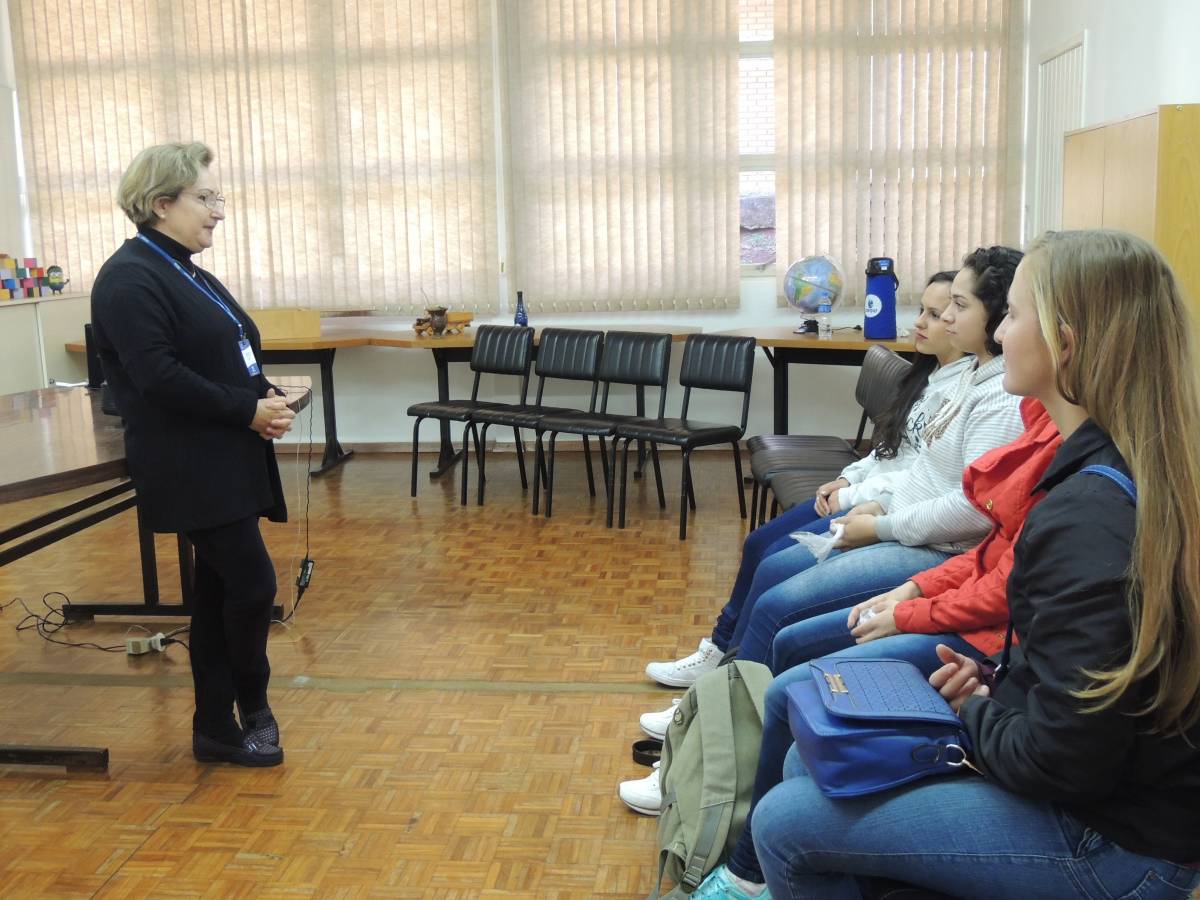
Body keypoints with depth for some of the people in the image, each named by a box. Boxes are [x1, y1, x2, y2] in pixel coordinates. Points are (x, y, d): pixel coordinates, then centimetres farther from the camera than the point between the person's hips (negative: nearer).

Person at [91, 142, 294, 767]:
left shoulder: (183, 271, 17)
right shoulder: (130, 278, -13)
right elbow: (158, 375, -22)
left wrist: (267, 397, 1)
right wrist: (248, 411, -18)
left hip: (225, 460, 9)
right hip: (191, 468, -9)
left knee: (219, 590, 12)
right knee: (253, 582, -7)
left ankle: (216, 728, 23)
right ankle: (252, 709, 17)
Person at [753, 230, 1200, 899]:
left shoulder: (1086, 518, -29)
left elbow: (1062, 761, -27)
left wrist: (975, 712, -8)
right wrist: (991, 684, 2)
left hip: (1108, 844, -9)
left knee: (785, 824, -8)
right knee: (809, 762, 12)